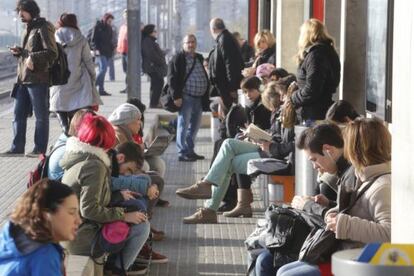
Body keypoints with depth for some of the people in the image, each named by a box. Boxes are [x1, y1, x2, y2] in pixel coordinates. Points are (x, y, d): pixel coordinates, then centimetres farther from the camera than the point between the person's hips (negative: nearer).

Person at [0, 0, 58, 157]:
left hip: (38, 80, -9)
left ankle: (40, 149, 8)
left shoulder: (43, 28, -9)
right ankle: (17, 148, 16)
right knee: (18, 114, 10)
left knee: (41, 116, 1)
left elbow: (52, 53, -17)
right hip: (23, 79, 9)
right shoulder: (28, 29, 18)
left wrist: (33, 58, -26)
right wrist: (19, 52, 10)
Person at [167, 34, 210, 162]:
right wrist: (176, 96, -18)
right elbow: (172, 78, -11)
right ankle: (182, 153, -1)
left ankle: (190, 151, 21)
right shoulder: (177, 59, -6)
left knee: (195, 126, 11)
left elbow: (205, 78, 19)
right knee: (184, 125, -4)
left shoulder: (199, 58, 16)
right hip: (186, 97, -7)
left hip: (199, 98, 7)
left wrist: (206, 97, 13)